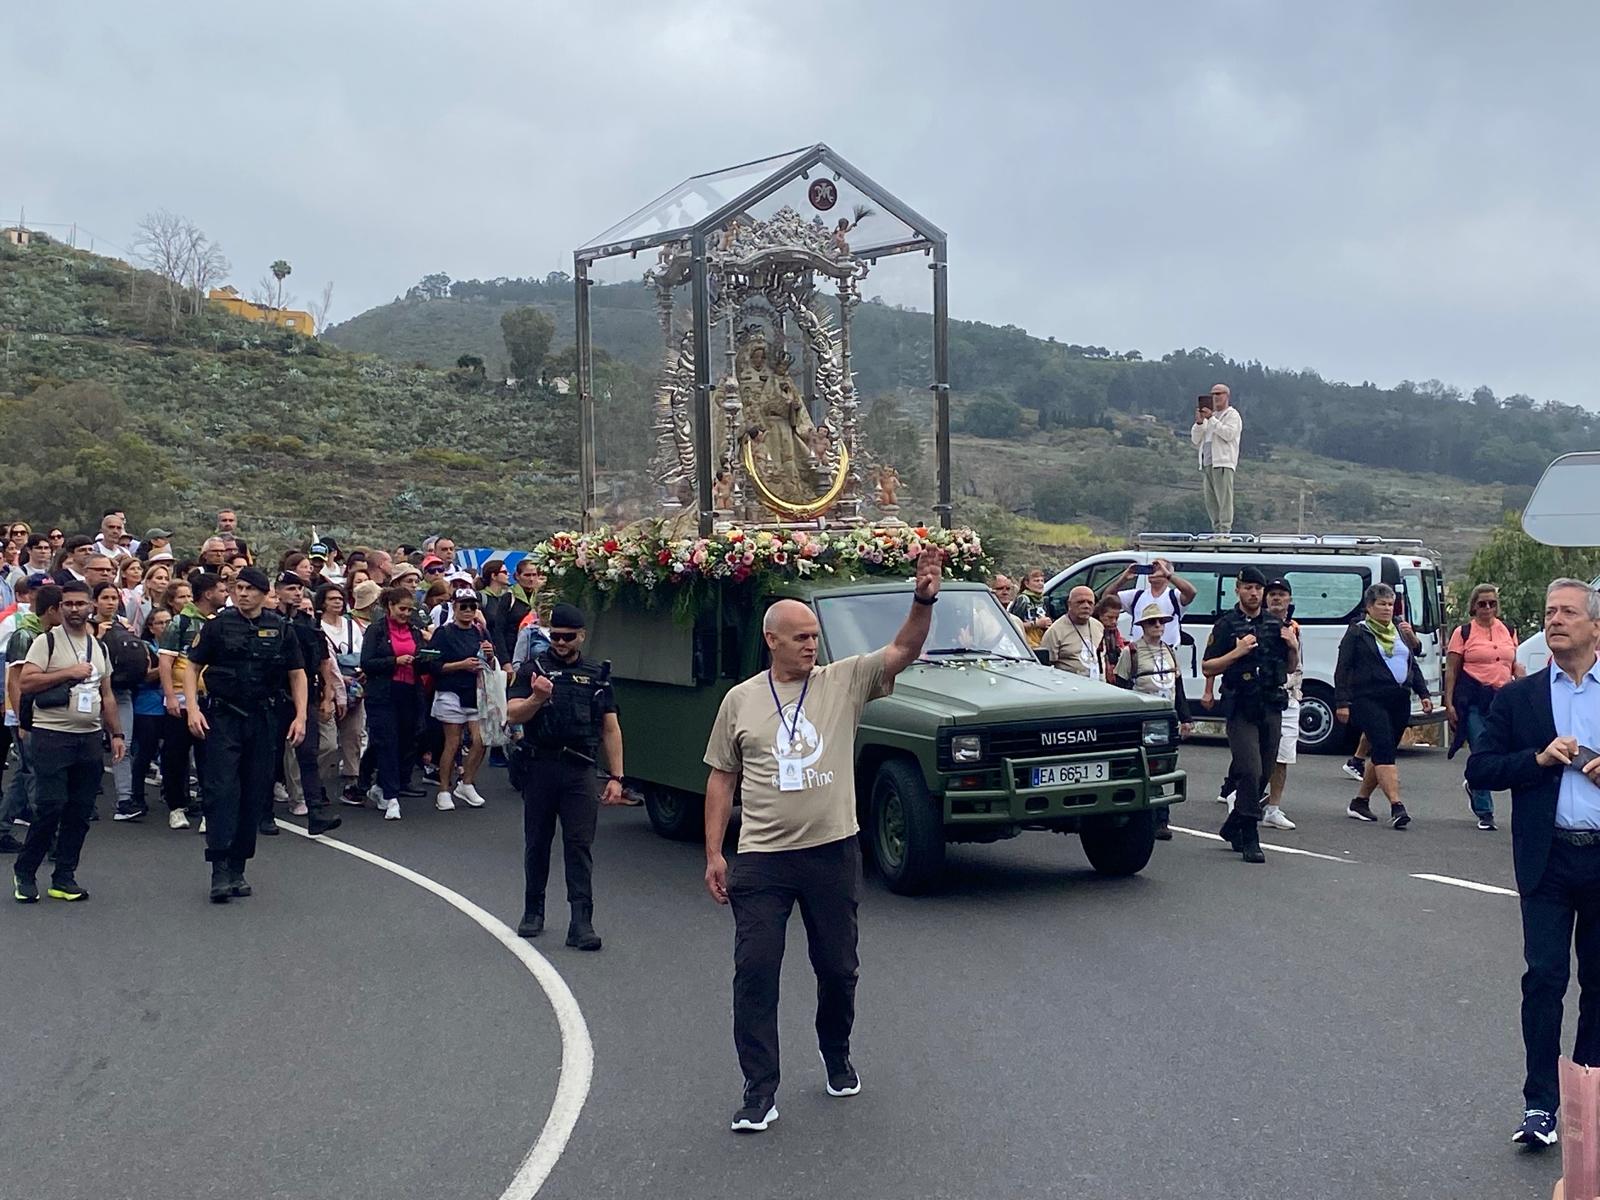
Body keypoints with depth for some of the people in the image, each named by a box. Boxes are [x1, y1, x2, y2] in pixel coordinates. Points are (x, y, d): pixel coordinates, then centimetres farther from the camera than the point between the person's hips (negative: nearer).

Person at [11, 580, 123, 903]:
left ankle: (64, 877, 12)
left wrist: (116, 734, 14)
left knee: (80, 812, 4)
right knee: (50, 807, -9)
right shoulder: (47, 642, -3)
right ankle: (24, 874, 7)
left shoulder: (99, 647, 16)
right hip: (52, 735, -5)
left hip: (89, 737, 6)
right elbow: (25, 683, -14)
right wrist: (68, 673, -15)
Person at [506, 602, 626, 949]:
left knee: (580, 846, -5)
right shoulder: (533, 669, 5)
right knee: (537, 843, 10)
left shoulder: (597, 676, 11)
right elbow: (512, 715, -6)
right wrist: (537, 698, -26)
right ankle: (533, 912, 25)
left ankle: (581, 923, -7)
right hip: (540, 767, 0)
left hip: (580, 771, 0)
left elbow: (611, 729, 10)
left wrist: (616, 777, 3)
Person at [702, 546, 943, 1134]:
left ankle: (837, 1057, 39)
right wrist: (713, 853, 2)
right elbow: (721, 778, 7)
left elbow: (903, 652, -10)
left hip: (832, 850, 1)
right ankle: (760, 1092, 2)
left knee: (838, 968, 13)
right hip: (761, 858, -1)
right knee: (755, 970, -6)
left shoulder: (844, 681, 2)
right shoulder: (741, 700, 4)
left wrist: (923, 600, -28)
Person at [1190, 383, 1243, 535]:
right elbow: (1195, 439, 19)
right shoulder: (1209, 416, 26)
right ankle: (1216, 529, 7)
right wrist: (1199, 422, 2)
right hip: (1207, 464, 7)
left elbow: (1228, 434, -13)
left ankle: (1225, 530, -16)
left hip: (1223, 463, -7)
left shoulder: (1232, 415, 5)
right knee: (1210, 501, 4)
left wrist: (1211, 419, -13)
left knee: (1224, 499, -12)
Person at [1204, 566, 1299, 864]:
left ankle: (1233, 825, 26)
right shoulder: (1227, 625, -1)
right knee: (1250, 771, -14)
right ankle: (1250, 839, -9)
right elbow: (1207, 668, -3)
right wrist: (1237, 652, -16)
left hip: (1271, 708, 5)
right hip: (1241, 710, -5)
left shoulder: (1275, 625, 14)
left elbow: (1291, 668, 20)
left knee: (1263, 772, 9)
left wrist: (1294, 647, 0)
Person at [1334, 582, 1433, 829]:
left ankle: (1360, 802, 20)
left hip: (1399, 702, 7)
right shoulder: (1357, 632, 0)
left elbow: (1413, 666, 25)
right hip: (1369, 700, -7)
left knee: (1382, 753, 8)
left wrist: (1423, 693, 13)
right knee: (1384, 749, -16)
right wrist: (1342, 702, -11)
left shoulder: (1400, 631, 19)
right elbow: (1342, 669, -4)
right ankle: (1396, 807, -22)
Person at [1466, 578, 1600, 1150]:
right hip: (1549, 860, -1)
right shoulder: (1518, 697, 5)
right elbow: (1479, 770, 1)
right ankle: (1540, 1104, 2)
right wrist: (1539, 758, -13)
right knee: (1545, 978, -3)